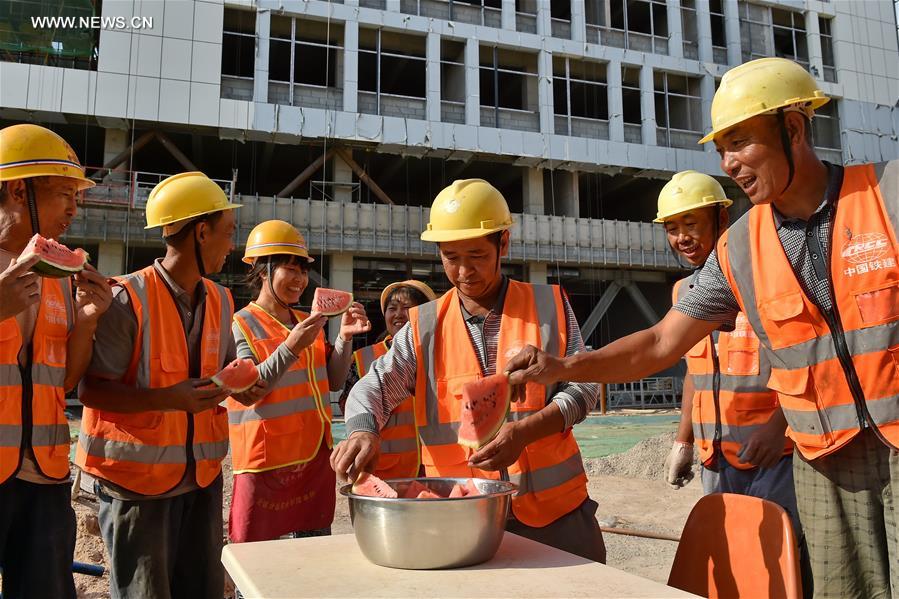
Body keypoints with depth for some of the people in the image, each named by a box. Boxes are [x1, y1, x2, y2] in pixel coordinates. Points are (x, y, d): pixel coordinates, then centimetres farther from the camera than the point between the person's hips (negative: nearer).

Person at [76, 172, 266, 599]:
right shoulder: (127, 300, -14)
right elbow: (91, 388, -15)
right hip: (137, 478, -6)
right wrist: (167, 399, -26)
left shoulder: (221, 302, 7)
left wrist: (240, 386, -3)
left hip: (201, 474, 6)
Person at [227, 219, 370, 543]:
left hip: (315, 455, 6)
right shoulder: (241, 325, -8)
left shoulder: (308, 322, 11)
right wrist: (290, 348, -28)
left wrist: (344, 337, -6)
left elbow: (334, 380, 10)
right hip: (265, 459, -6)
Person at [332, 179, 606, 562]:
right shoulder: (425, 326, 1)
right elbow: (375, 387, -6)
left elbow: (583, 385, -2)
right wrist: (363, 431, -30)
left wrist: (526, 430, -19)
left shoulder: (548, 305, -1)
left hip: (555, 508, 0)